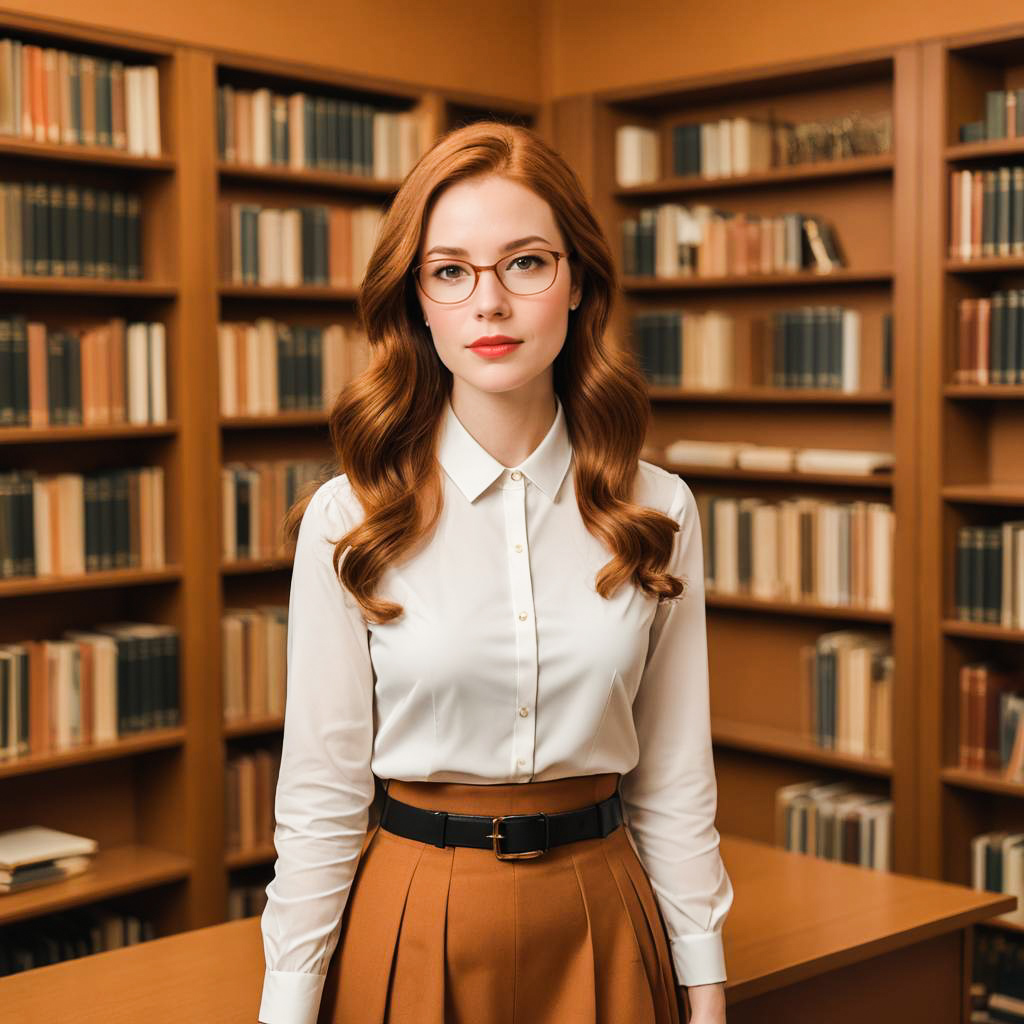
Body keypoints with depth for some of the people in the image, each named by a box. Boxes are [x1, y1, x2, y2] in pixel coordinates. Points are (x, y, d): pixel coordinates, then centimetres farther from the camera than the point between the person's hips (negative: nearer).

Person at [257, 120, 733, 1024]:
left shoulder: (658, 512, -3)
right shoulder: (348, 519, -9)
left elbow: (675, 779, 2)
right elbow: (322, 790, -6)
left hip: (599, 924, 2)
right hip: (413, 921, -2)